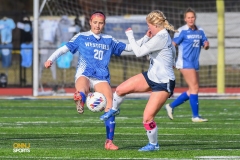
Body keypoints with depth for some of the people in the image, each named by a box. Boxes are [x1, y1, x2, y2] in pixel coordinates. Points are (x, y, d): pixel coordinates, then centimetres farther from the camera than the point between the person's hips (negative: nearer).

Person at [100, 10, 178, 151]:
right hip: (152, 76, 10)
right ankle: (114, 110, 34)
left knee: (147, 118, -9)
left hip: (164, 83, -10)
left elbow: (139, 52, -25)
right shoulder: (164, 35, 5)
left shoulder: (160, 38, -25)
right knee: (121, 89, 3)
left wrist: (130, 35, -11)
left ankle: (154, 144, 14)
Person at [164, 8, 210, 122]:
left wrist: (206, 45, -9)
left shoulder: (200, 31, 11)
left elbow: (205, 46, 15)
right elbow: (172, 45, -8)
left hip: (194, 64, 8)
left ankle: (171, 106, 21)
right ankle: (195, 116, -8)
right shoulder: (182, 31, -8)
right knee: (194, 88, -12)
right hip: (185, 63, -8)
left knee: (192, 91, 10)